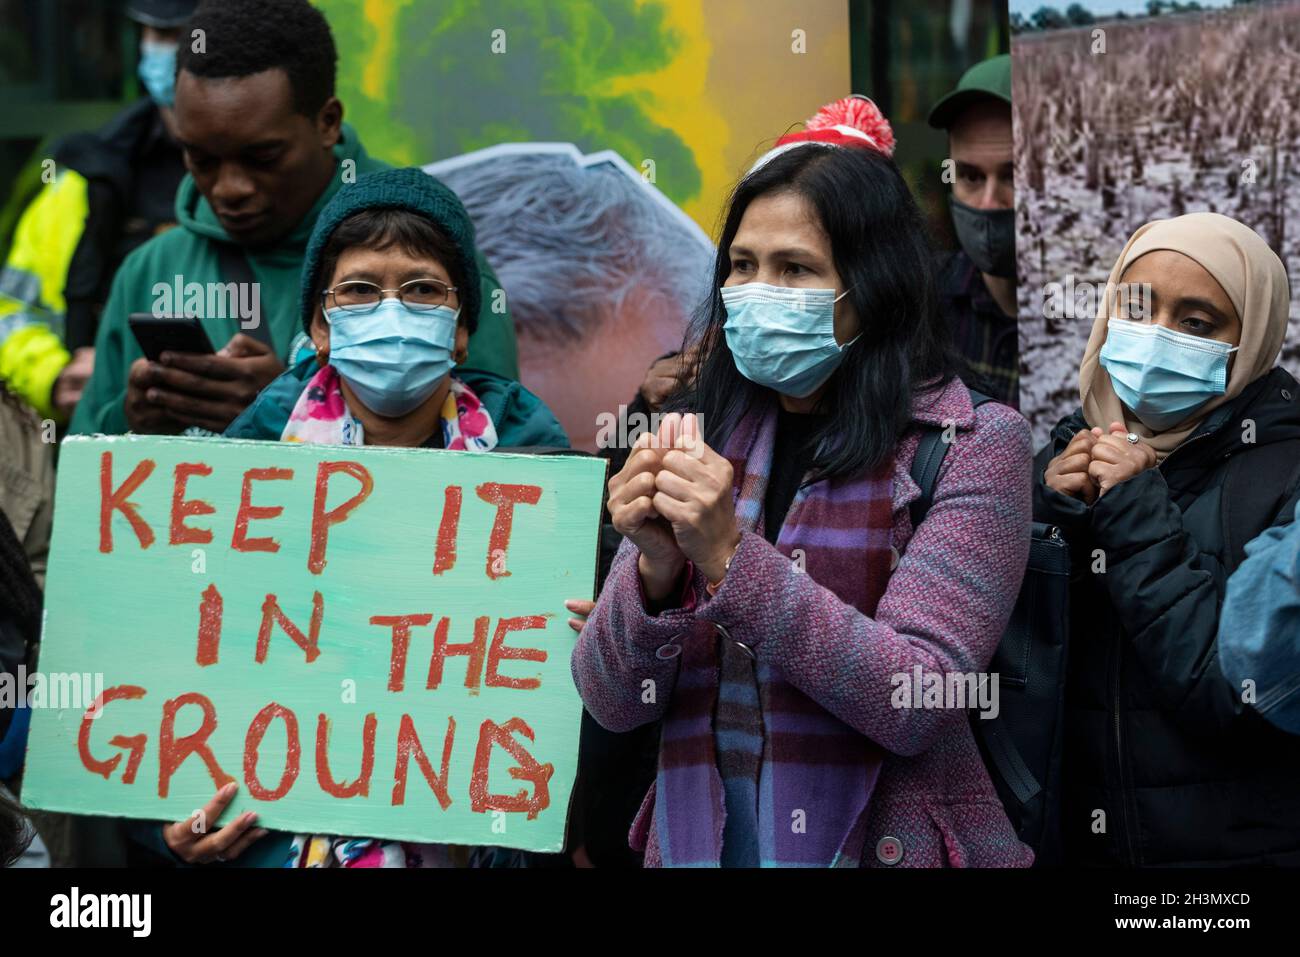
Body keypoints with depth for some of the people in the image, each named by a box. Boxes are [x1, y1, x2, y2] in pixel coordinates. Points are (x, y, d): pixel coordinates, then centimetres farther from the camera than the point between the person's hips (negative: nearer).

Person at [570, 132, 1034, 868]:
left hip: (881, 843, -3)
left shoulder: (973, 446, -8)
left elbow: (918, 705, -18)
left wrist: (730, 557, -24)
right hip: (696, 839, 3)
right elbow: (612, 703, -1)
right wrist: (656, 567, -19)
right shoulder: (706, 438, 1)